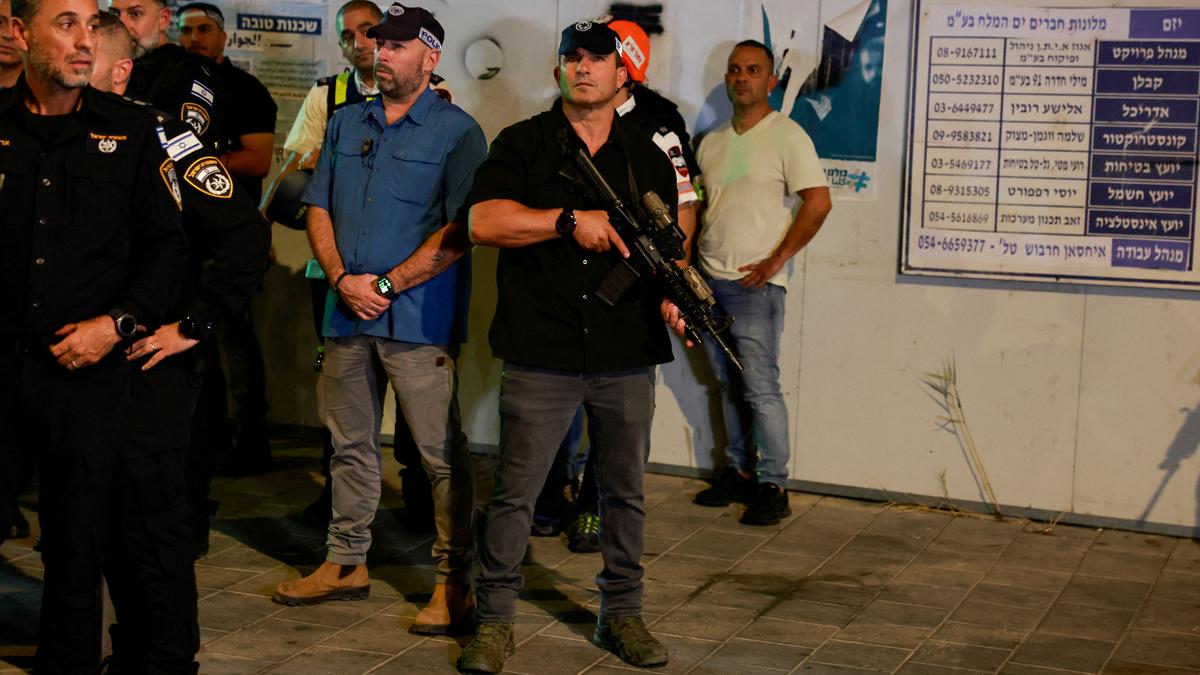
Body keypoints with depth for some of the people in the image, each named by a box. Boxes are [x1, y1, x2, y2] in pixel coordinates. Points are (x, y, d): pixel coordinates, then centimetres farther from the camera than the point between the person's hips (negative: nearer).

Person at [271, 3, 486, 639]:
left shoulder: (457, 131, -3)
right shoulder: (345, 123, 16)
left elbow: (458, 231, -11)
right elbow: (319, 209, 13)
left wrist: (386, 286, -13)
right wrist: (342, 279, -4)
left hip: (418, 318, -6)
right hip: (348, 311, 6)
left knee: (441, 453, -4)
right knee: (350, 443, 14)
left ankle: (453, 579, 4)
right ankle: (346, 563, 26)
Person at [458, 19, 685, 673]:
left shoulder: (648, 158, 13)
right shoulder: (522, 144, 2)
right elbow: (482, 221, -11)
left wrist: (673, 292, -6)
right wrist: (571, 220, -17)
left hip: (627, 357, 3)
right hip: (541, 355, -3)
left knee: (625, 491, 12)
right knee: (514, 490, 1)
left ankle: (621, 613, 27)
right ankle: (495, 619, 14)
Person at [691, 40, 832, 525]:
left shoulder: (786, 136, -5)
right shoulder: (712, 142, 15)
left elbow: (818, 202, -11)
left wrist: (777, 260, -14)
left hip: (756, 284, -6)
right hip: (709, 282, 6)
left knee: (760, 389, -7)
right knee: (729, 387, 12)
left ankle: (773, 487, 1)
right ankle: (739, 472, 22)